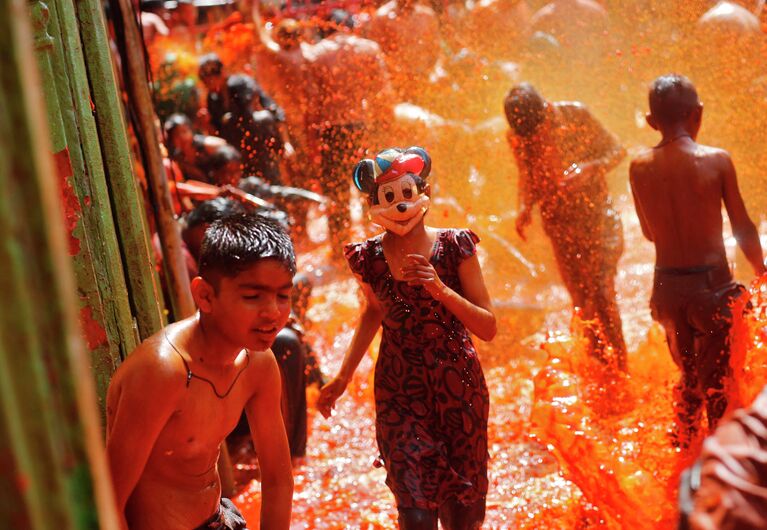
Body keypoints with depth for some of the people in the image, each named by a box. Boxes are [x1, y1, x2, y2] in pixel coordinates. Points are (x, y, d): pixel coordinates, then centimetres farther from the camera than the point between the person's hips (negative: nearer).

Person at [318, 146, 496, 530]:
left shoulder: (454, 247, -11)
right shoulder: (370, 258, -6)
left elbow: (488, 328, -10)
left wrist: (441, 289, -25)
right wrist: (342, 377, 14)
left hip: (458, 389, 0)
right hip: (399, 394, 0)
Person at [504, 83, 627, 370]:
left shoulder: (575, 114, -15)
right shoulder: (516, 137, -6)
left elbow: (616, 150, -6)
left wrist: (589, 167, -25)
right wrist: (524, 208, -10)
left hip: (597, 214, -3)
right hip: (560, 225, 3)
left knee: (601, 293, -13)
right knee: (581, 301, 8)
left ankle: (619, 370, -1)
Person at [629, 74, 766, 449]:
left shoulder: (639, 167, -2)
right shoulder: (717, 161, -11)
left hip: (666, 287, 4)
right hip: (712, 284, -4)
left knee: (688, 377, 24)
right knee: (717, 384, 10)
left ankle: (682, 450, 35)